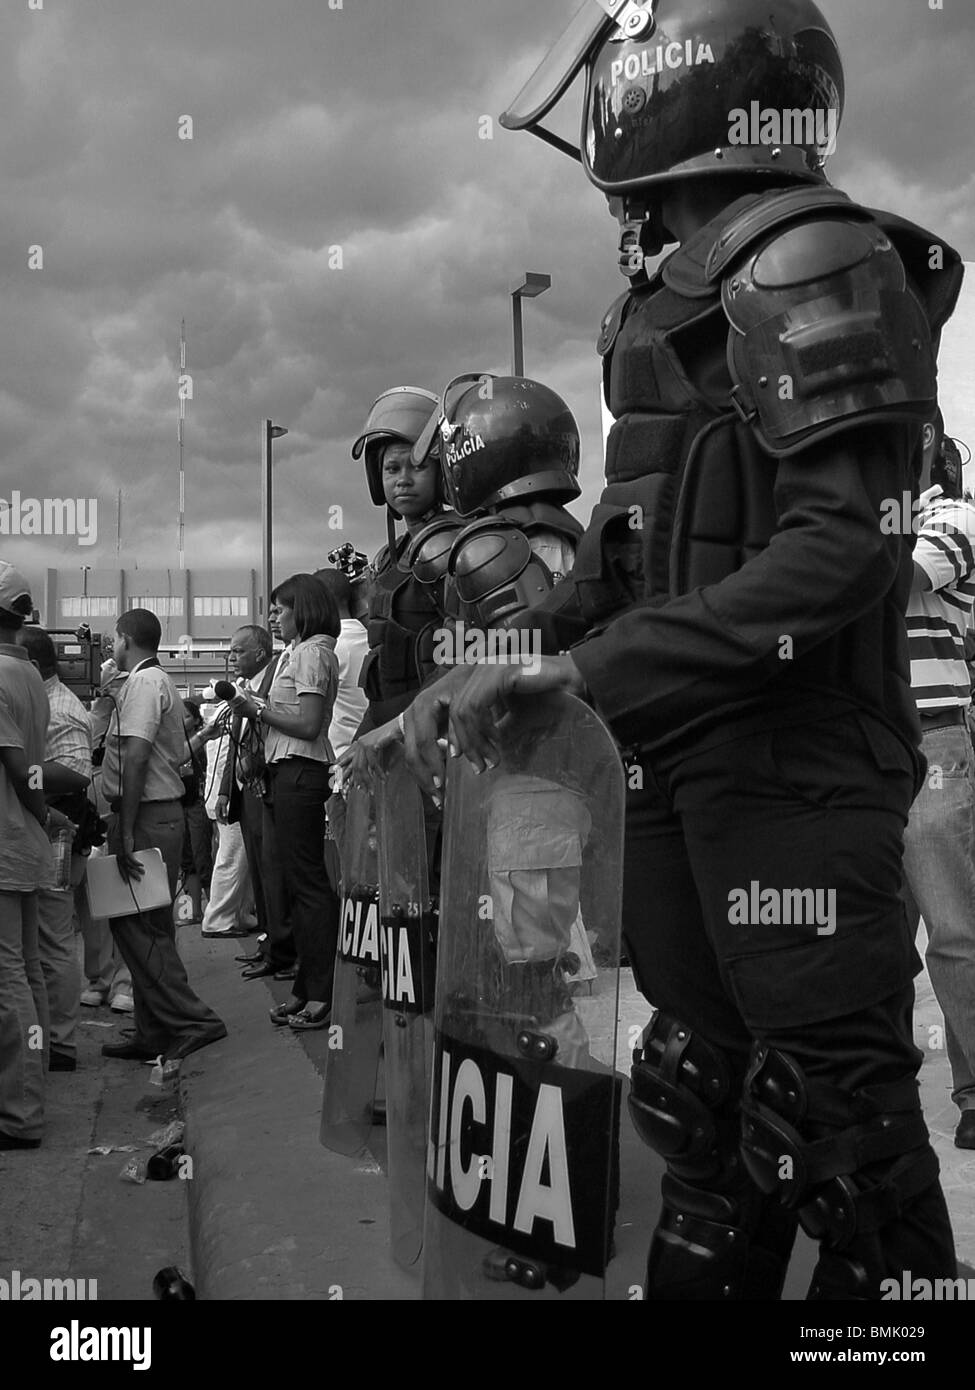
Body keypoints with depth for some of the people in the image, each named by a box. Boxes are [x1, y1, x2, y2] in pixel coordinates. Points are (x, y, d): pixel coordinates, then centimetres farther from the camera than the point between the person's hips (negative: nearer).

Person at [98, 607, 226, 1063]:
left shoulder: (142, 682, -12)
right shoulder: (159, 682, 19)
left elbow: (136, 757, -21)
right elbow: (179, 755, 19)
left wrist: (126, 830, -23)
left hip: (145, 816, -10)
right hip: (165, 811, 10)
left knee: (135, 925, -7)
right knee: (150, 928, 12)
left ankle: (193, 1021, -8)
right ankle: (154, 1033, 17)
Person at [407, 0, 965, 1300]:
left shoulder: (811, 261, -12)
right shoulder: (673, 287, 14)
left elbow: (843, 547, -21)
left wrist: (577, 665, -21)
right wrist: (499, 662, 6)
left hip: (792, 762, -8)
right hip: (680, 757, 8)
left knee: (833, 1122, 2)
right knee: (702, 1094, 18)